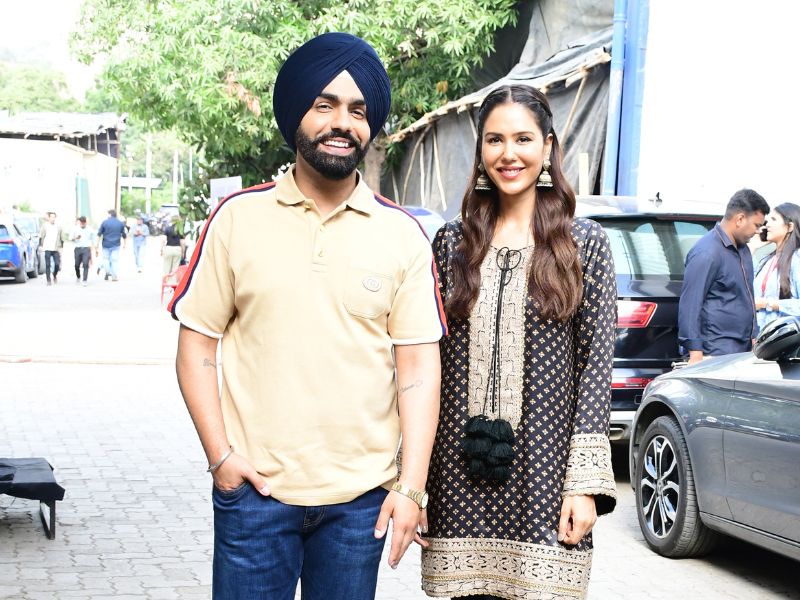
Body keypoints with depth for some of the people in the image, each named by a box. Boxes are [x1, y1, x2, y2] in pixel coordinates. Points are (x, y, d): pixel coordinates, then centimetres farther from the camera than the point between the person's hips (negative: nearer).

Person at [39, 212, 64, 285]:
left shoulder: (58, 227, 10)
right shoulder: (45, 226, 4)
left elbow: (62, 238, 15)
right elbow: (41, 236, 6)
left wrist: (61, 247, 9)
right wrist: (41, 245, -1)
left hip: (56, 249, 2)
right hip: (47, 249, -2)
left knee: (57, 264, -6)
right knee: (48, 265, -4)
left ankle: (55, 276, 21)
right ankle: (48, 280, 2)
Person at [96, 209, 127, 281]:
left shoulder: (104, 222, -3)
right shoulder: (121, 223, 2)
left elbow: (99, 235, -3)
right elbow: (124, 235, 10)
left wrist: (97, 246, 1)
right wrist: (124, 243, 26)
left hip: (106, 245, -1)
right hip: (116, 245, 1)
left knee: (106, 258, 17)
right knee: (115, 260, 4)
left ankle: (107, 272, 2)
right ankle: (114, 277, 4)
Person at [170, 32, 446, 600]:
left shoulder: (403, 235, 2)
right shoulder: (238, 217, 0)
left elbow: (418, 366, 1)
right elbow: (196, 345, 3)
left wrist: (411, 486, -5)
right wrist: (221, 456, -5)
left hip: (361, 498, 1)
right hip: (255, 490, 0)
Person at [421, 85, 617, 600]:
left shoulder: (585, 243, 2)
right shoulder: (452, 243, 7)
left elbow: (596, 366, -2)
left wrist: (586, 482, -9)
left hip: (545, 474, -2)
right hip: (461, 476, 2)